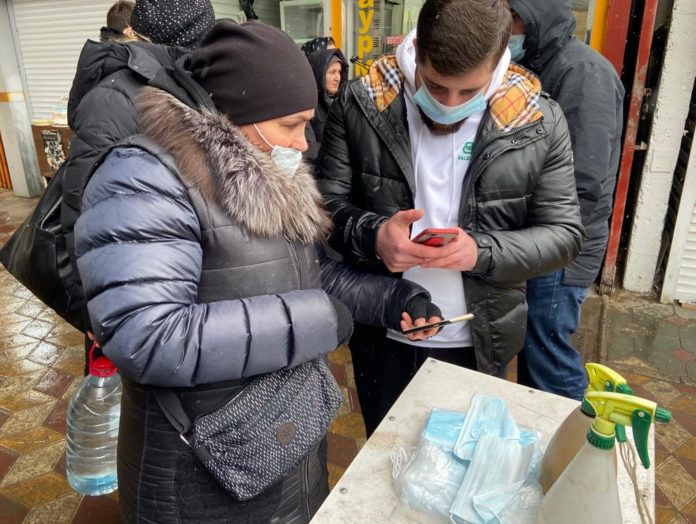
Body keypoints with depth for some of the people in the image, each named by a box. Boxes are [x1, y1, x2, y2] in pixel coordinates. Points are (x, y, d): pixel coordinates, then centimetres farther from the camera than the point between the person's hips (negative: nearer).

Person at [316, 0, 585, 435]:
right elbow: (323, 204, -6)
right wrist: (372, 236, -28)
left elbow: (564, 234, -5)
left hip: (479, 344, 0)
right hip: (382, 338, 1)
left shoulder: (539, 123, -11)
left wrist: (482, 252, -24)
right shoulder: (361, 104, -12)